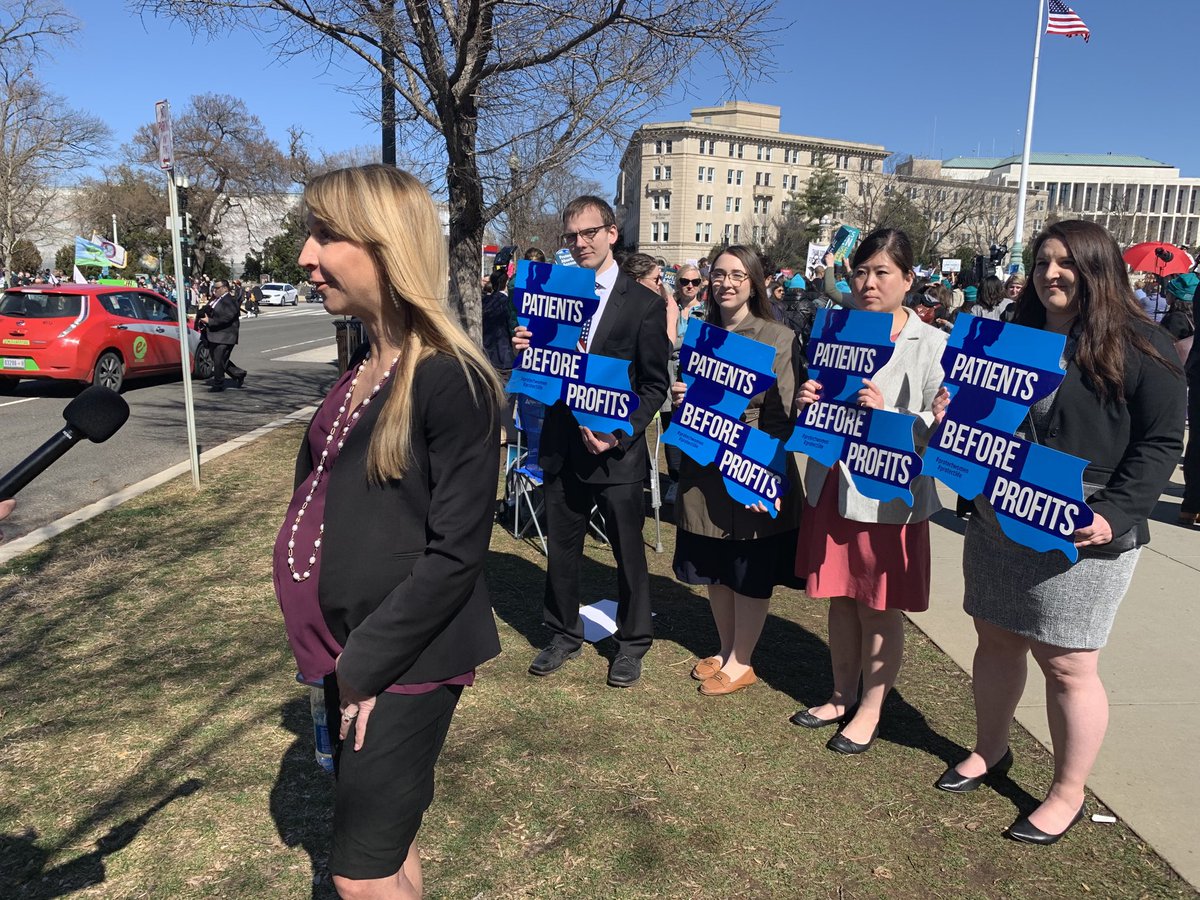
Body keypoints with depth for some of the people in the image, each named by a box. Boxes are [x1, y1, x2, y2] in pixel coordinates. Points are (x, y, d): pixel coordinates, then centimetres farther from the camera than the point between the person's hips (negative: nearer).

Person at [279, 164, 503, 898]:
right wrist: (341, 653, 8)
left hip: (407, 659, -8)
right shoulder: (362, 368, 6)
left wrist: (367, 663, -15)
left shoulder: (452, 381, -20)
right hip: (350, 652, 8)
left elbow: (457, 554, -21)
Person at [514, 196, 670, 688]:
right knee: (561, 550, 14)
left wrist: (621, 431, -17)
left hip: (617, 450, -3)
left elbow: (656, 384, -5)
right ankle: (564, 634, 34)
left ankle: (632, 642, 29)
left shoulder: (644, 304, -4)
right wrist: (526, 351, -11)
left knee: (629, 552, 10)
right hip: (562, 445, 4)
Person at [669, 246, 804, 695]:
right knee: (714, 569, 15)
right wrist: (679, 399, -6)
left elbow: (782, 418, -11)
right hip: (705, 468, 5)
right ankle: (726, 650, 33)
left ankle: (741, 662, 22)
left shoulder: (779, 339, -7)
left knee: (752, 573, 7)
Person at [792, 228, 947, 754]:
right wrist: (806, 402, -8)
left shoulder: (932, 345, -6)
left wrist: (890, 414, -27)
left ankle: (870, 711, 26)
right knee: (840, 598, 17)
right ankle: (842, 696, 35)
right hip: (831, 485, 5)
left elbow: (943, 429, -11)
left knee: (880, 609, 8)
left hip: (889, 494, -5)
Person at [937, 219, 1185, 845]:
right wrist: (956, 416, -3)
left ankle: (1068, 794, 21)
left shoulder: (1140, 347, -5)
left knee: (1066, 663, 2)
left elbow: (1160, 443, -8)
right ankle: (990, 750, 36)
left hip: (1081, 536, -5)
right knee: (995, 637, 15)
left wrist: (1114, 516, -19)